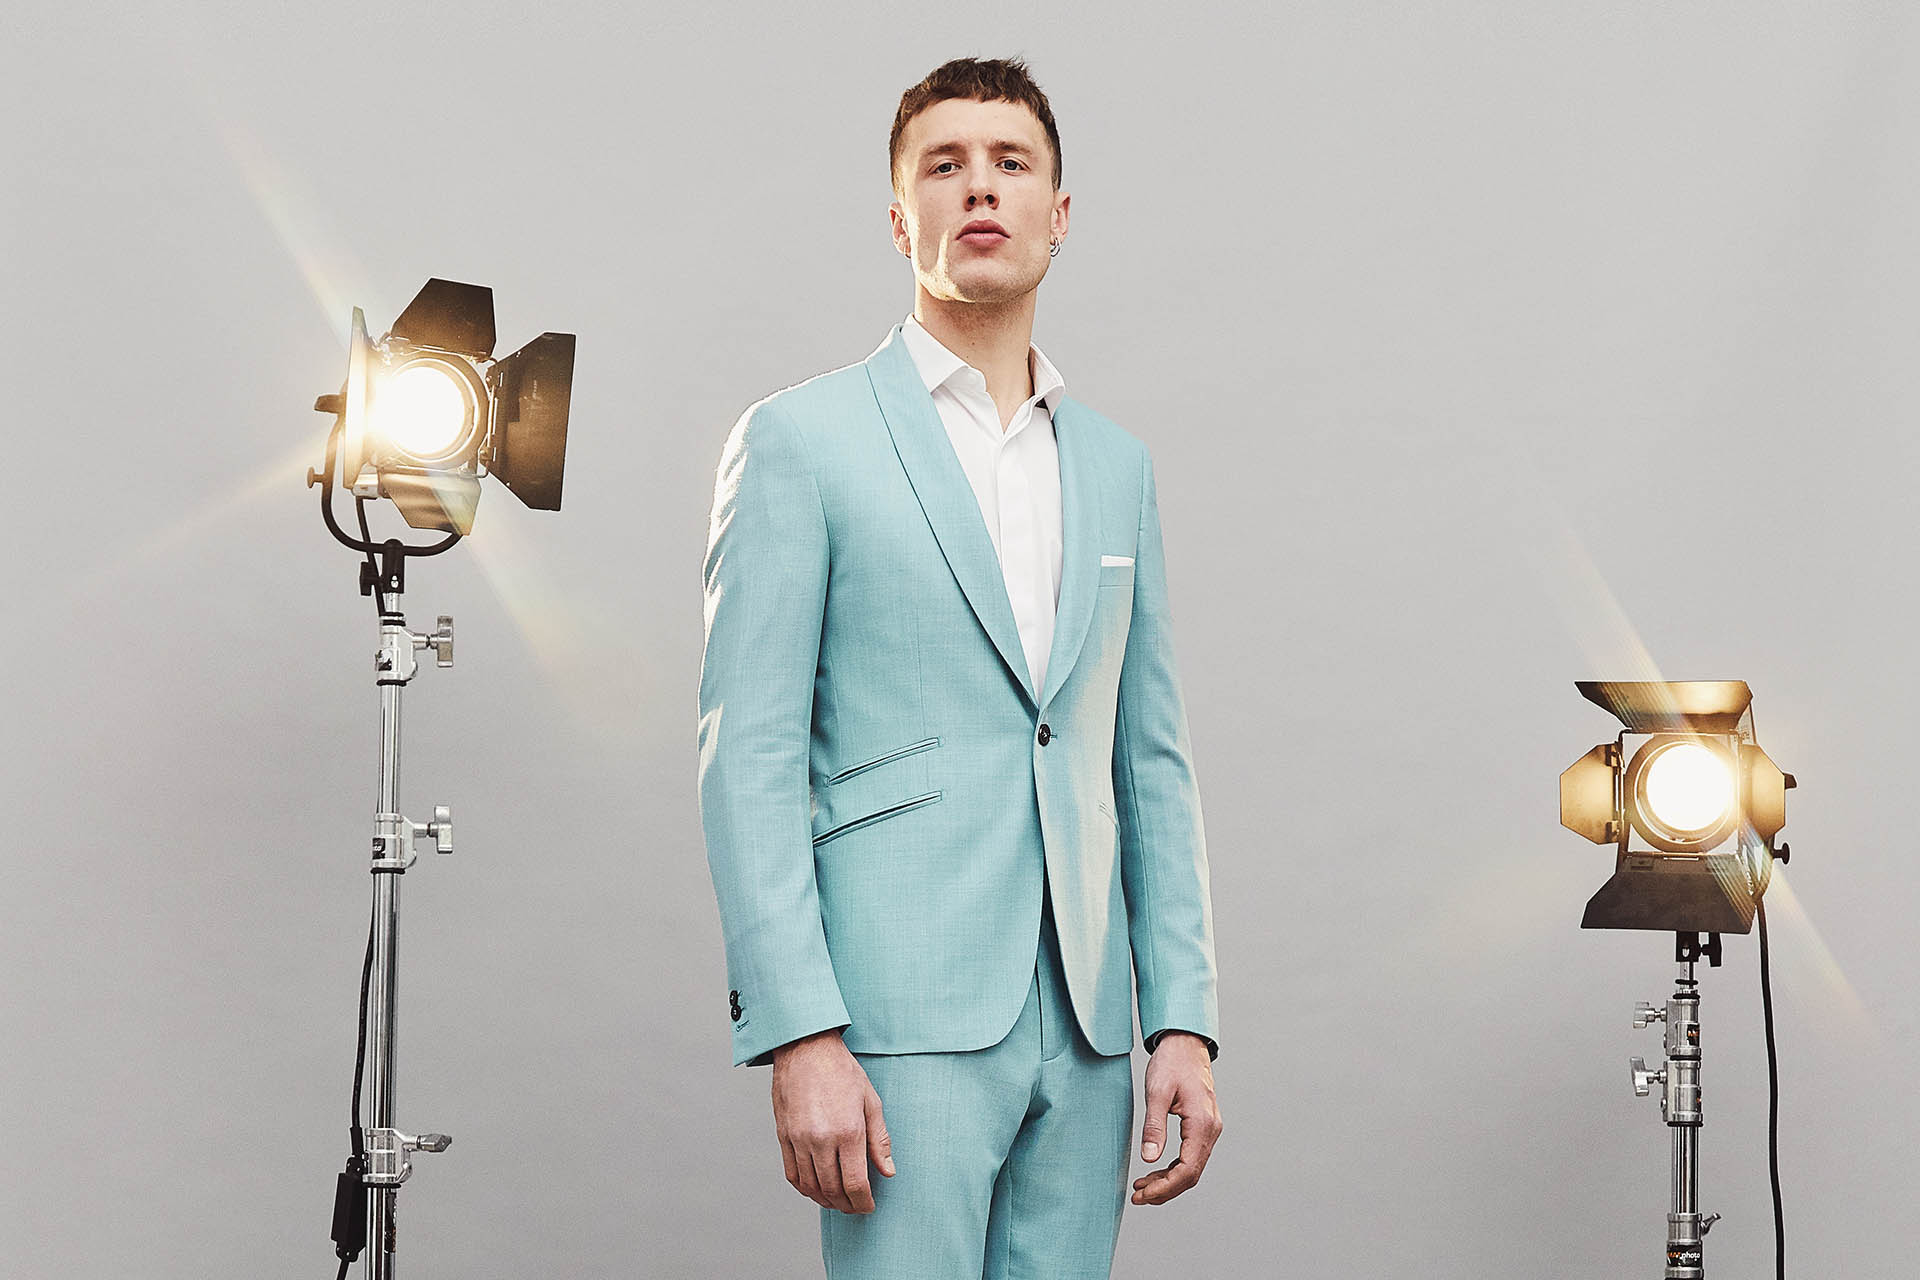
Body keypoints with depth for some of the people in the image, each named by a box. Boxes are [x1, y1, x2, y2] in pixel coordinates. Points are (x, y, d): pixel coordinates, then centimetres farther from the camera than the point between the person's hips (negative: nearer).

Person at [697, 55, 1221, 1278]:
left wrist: (1184, 1020, 8)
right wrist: (799, 1037, -14)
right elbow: (750, 758, -6)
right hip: (903, 1015, -5)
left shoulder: (1117, 464, 16)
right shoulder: (800, 440, 1)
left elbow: (1152, 765, 16)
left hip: (1083, 1030, 5)